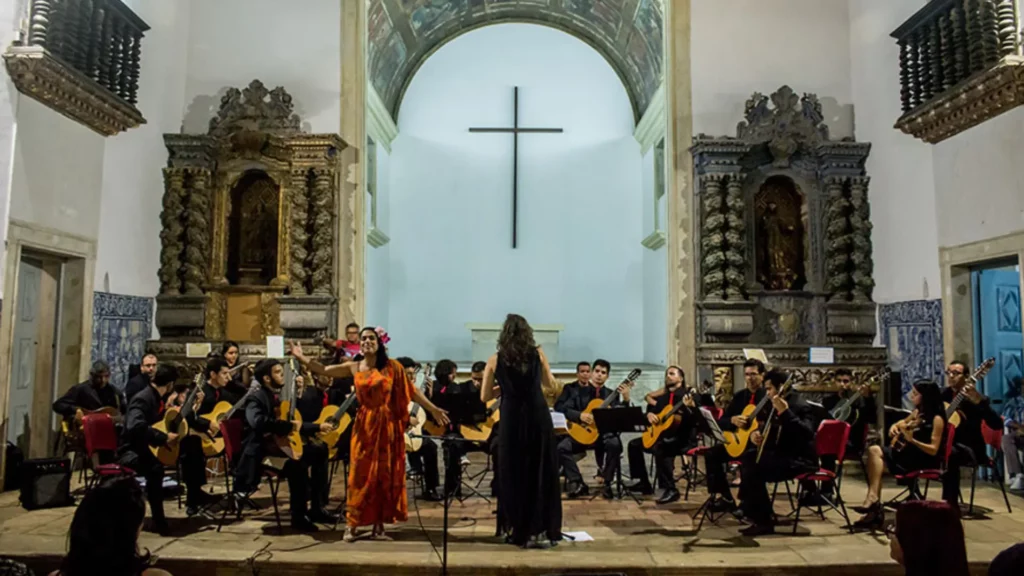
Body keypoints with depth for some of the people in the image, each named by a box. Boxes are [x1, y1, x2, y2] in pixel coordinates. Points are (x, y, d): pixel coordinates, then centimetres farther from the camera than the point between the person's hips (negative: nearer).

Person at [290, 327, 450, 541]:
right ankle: (351, 524, 9)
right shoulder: (354, 367, 5)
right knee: (361, 474, 1)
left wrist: (433, 409, -3)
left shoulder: (392, 366, -1)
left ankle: (379, 525, 13)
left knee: (385, 474, 4)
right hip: (364, 426, 1)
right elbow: (323, 370, 5)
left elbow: (412, 391, 0)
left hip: (388, 425, -1)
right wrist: (300, 357, -2)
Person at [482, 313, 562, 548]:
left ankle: (517, 530, 20)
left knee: (513, 474, 12)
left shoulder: (495, 361, 3)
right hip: (538, 418, 0)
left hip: (512, 420, 0)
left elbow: (484, 396, 7)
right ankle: (540, 531, 7)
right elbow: (550, 383, 17)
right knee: (542, 473, 7)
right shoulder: (537, 353, 4)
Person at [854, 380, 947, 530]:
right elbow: (904, 422, 33)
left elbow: (933, 450, -18)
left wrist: (911, 440, -31)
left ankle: (873, 499, -18)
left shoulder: (936, 418, -13)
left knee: (875, 452, -21)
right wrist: (895, 426, 10)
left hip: (925, 460, -8)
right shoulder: (918, 411, 11)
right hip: (909, 453, 8)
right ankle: (874, 509, -18)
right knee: (874, 452, -15)